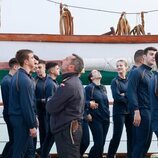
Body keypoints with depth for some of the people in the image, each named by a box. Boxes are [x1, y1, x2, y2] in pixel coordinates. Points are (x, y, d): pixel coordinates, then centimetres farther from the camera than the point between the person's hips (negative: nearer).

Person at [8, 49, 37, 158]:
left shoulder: (17, 76, 9)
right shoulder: (25, 80, -20)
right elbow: (27, 105, -21)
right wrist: (32, 125, -16)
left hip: (16, 116, 9)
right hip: (22, 119, -9)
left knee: (18, 149, 16)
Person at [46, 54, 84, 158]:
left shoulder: (68, 85, -19)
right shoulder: (76, 82, 14)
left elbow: (51, 108, -19)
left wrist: (50, 102, 1)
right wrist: (54, 101, -2)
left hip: (66, 130, -10)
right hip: (73, 127, 10)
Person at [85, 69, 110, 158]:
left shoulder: (103, 88, 14)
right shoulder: (89, 87, -5)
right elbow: (84, 101, -13)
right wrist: (89, 103, -31)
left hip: (105, 119, 6)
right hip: (95, 119, -6)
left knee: (102, 143, 6)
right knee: (98, 143, -11)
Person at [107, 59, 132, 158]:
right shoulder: (115, 81, -1)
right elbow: (116, 96, -12)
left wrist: (124, 95, -11)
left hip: (130, 111, 5)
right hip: (119, 112, -4)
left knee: (131, 136, 4)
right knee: (117, 136, -6)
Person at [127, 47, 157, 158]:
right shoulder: (137, 72, -5)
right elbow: (131, 92, -13)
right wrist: (136, 112, -20)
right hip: (142, 111, -8)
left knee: (147, 142, 9)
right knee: (140, 142, -6)